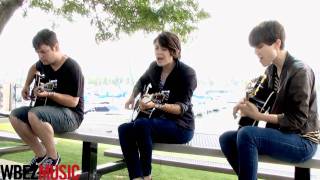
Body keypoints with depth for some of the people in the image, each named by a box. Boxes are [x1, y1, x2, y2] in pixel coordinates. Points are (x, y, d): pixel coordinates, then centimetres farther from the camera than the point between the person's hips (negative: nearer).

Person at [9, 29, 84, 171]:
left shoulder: (72, 68, -21)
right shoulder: (45, 63, 3)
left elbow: (73, 102, -23)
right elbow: (34, 68, 30)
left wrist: (50, 94, -32)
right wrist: (26, 86, 17)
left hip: (70, 114, -8)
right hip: (47, 110, 9)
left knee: (34, 115, -33)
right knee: (15, 116, -8)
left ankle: (53, 157, -14)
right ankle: (41, 154, 0)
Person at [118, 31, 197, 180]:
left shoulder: (187, 73, -17)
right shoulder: (154, 67, 3)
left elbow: (182, 107, -24)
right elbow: (142, 81, 25)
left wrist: (157, 105, -39)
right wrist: (132, 97, 8)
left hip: (180, 126, -7)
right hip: (158, 121, 7)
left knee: (141, 124, -31)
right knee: (124, 129, -16)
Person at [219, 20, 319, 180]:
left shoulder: (300, 71, -17)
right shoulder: (271, 70, 6)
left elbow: (297, 120, -20)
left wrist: (258, 115, -21)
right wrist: (246, 103, -8)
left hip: (303, 142, -8)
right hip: (279, 134, 8)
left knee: (246, 134, -30)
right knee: (226, 139, -5)